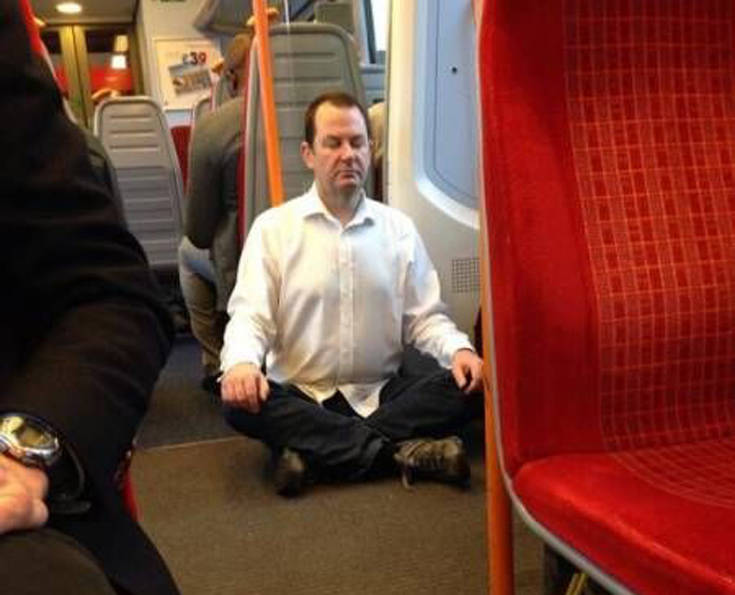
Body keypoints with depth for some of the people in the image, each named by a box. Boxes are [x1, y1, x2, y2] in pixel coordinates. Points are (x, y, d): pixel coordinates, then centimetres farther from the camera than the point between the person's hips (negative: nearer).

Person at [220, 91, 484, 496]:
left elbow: (424, 316, 6)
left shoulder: (398, 228, 7)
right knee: (240, 402, -31)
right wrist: (241, 362, -29)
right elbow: (249, 315, -6)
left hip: (381, 394, 2)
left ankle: (314, 452, -24)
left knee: (465, 386, -22)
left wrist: (459, 349, -16)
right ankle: (405, 449, -28)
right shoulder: (273, 227, 1)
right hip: (301, 397, -1)